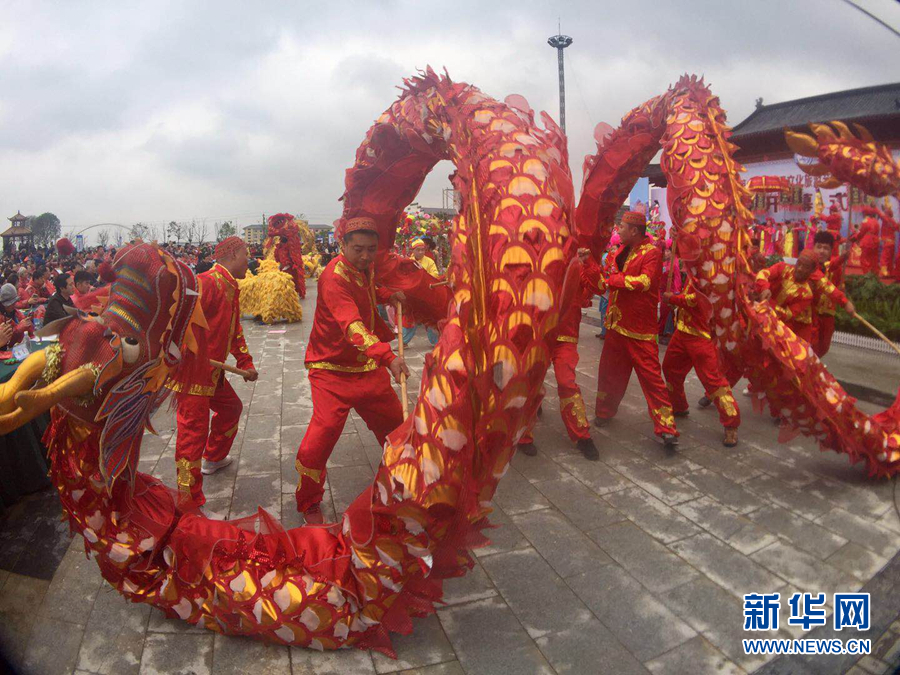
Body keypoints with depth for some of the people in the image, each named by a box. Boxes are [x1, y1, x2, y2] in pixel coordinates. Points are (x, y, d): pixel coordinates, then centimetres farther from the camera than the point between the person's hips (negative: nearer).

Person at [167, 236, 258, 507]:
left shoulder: (231, 288, 14)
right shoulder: (207, 282, -19)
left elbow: (234, 330, 23)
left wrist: (245, 362, 19)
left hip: (213, 371, 10)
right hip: (191, 371, -10)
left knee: (231, 408, 25)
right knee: (194, 431, -5)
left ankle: (214, 457, 47)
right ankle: (189, 503, 5)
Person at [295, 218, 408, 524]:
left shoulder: (365, 267, 1)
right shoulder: (334, 277, -25)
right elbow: (352, 326, -40)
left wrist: (387, 295, 3)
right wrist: (387, 356, -53)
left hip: (367, 365, 8)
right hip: (332, 368, -7)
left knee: (394, 421, 15)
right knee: (324, 428, -17)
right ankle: (309, 504, 7)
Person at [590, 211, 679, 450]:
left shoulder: (652, 253, -11)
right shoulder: (621, 251, 12)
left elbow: (645, 281, -25)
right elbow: (605, 274, 18)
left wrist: (612, 281, -21)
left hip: (640, 328, -7)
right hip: (617, 323, 7)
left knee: (651, 375, -6)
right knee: (609, 370, 16)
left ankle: (666, 428, 0)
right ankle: (604, 411, 35)